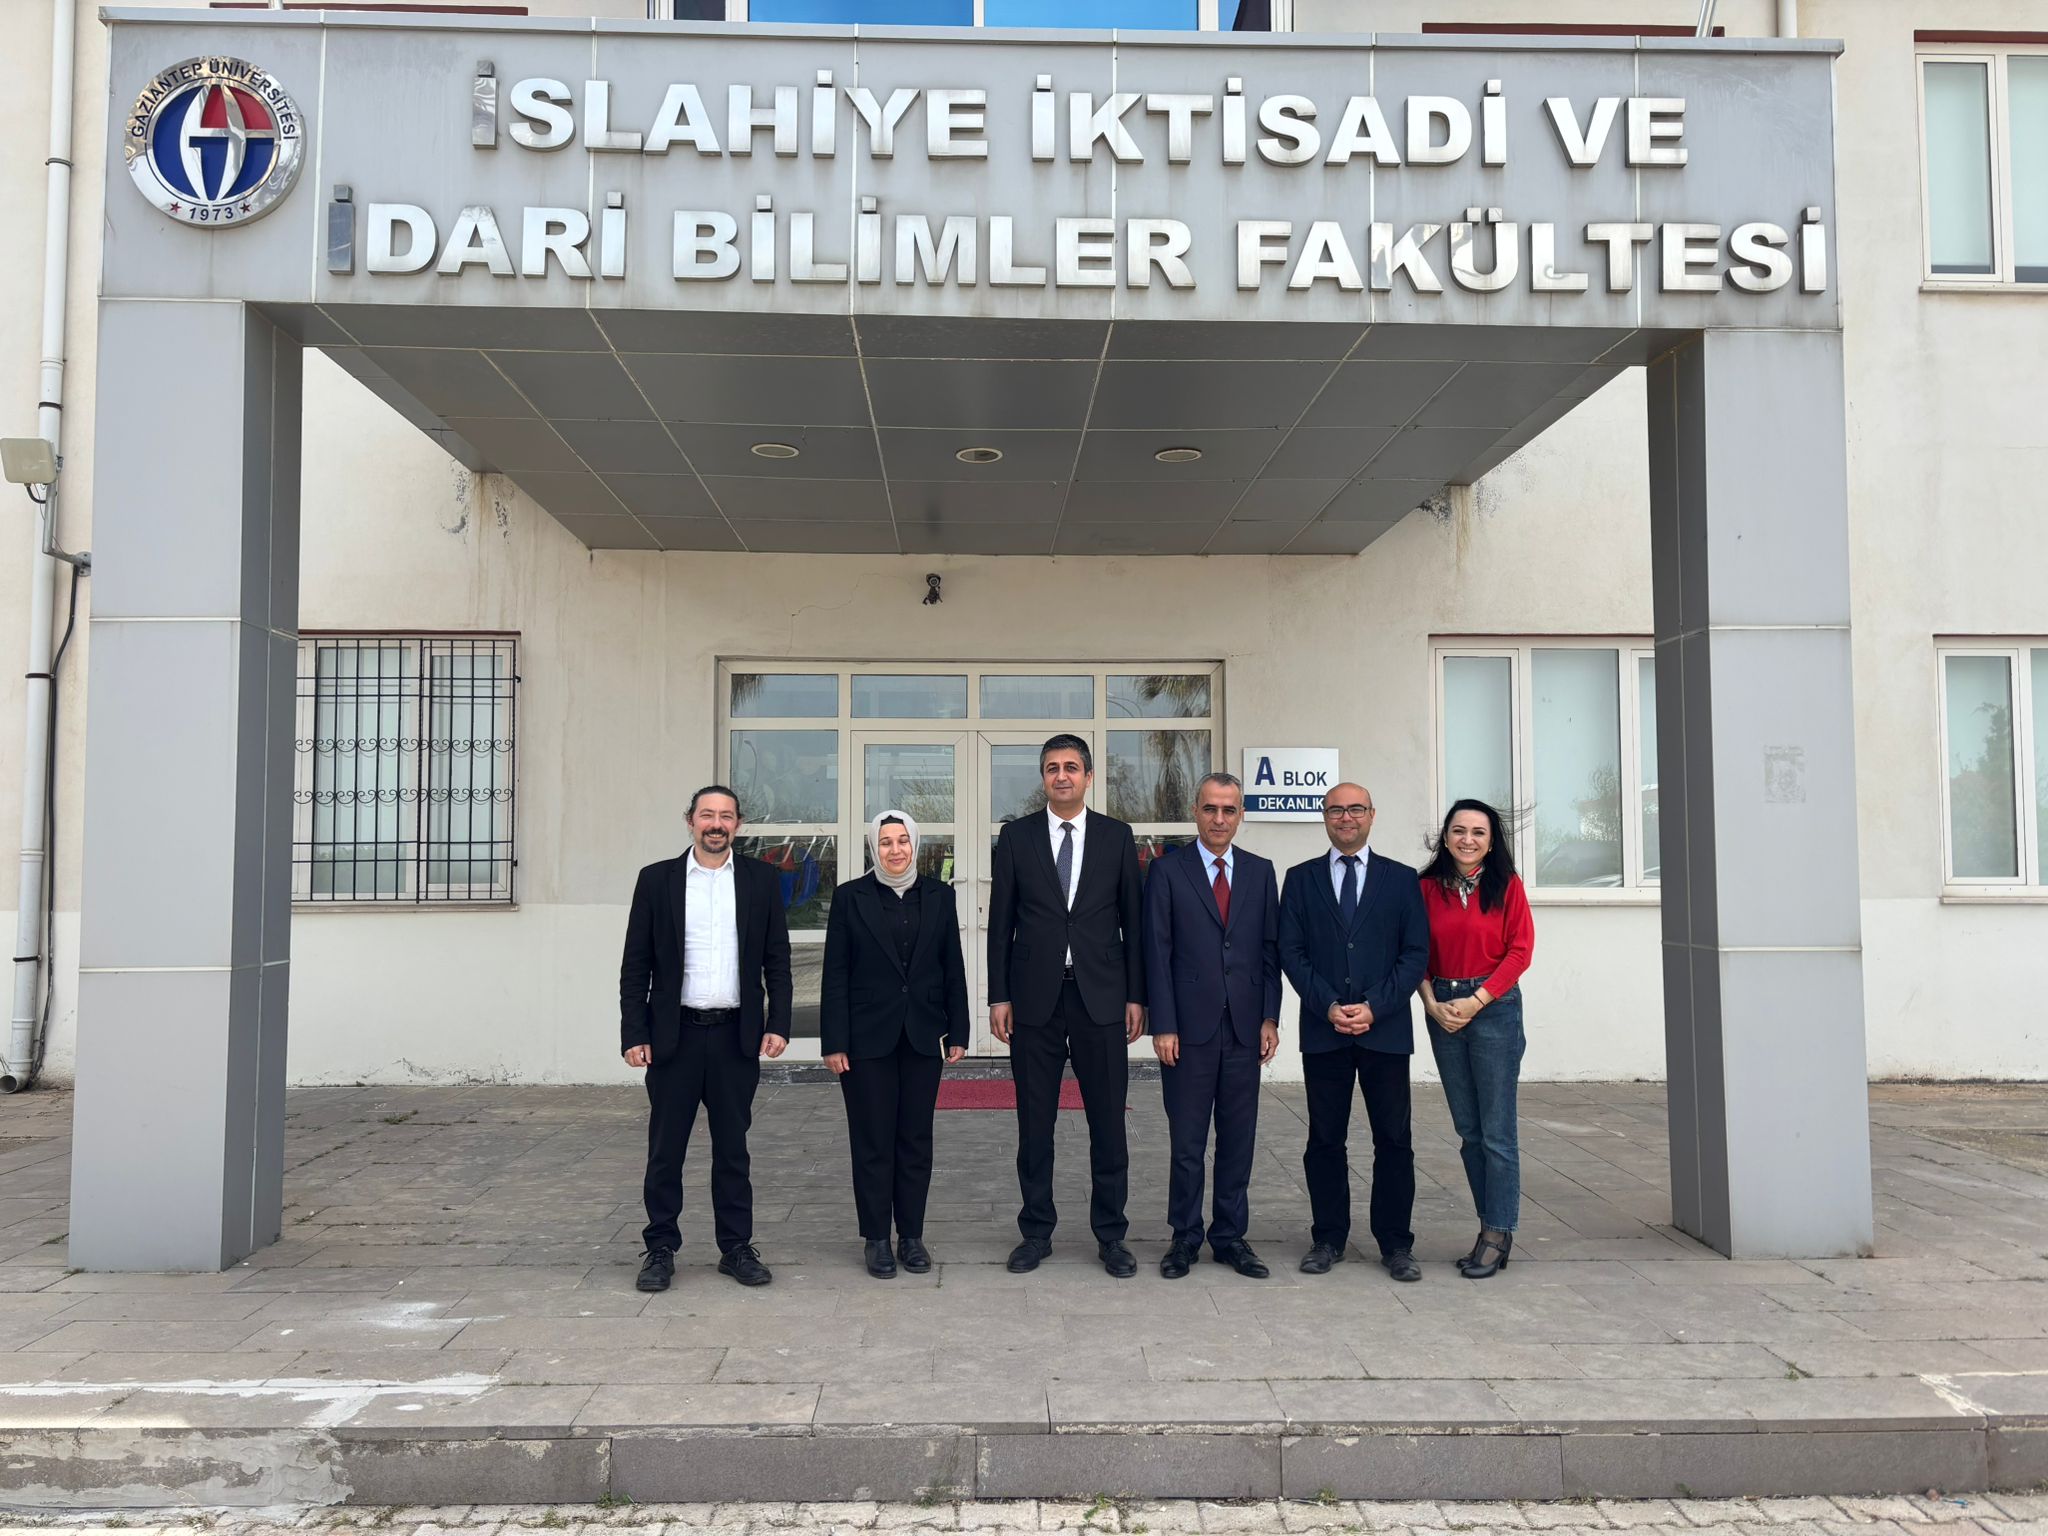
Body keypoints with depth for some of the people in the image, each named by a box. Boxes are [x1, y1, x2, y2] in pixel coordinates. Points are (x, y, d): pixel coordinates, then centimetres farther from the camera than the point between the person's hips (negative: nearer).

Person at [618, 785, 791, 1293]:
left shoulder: (761, 880, 5)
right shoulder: (656, 880, 3)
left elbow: (777, 961, 6)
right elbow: (636, 965, 2)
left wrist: (778, 1023, -4)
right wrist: (634, 1034, -4)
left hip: (736, 1035, 1)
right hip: (674, 1035, 0)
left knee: (732, 1148, 9)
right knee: (665, 1150, 6)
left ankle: (736, 1248, 19)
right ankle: (661, 1249, 17)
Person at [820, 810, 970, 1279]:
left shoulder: (939, 895, 5)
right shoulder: (850, 897, -2)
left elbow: (953, 968, 6)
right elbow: (835, 974, -3)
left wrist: (957, 1032, 3)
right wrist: (833, 1042, -8)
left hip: (922, 1037, 2)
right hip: (868, 1039, -2)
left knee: (916, 1139, 9)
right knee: (873, 1142, 4)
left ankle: (912, 1236, 19)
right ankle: (877, 1240, 15)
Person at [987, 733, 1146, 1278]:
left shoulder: (1117, 836, 4)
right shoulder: (1016, 836, 4)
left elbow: (1133, 920, 5)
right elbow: (1001, 921, 4)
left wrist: (1136, 996, 1)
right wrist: (998, 997, -1)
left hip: (1101, 995, 0)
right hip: (1035, 997, 0)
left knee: (1108, 1120, 4)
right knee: (1034, 1122, 7)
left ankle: (1111, 1236, 16)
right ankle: (1036, 1230, 20)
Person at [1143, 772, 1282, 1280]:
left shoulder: (1260, 871, 10)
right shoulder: (1167, 871, 0)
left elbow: (1270, 949, 10)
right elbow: (1157, 953, -3)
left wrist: (1270, 1018, 2)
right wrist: (1163, 1025, -8)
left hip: (1245, 1028, 3)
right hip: (1190, 1028, -3)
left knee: (1238, 1139, 8)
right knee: (1187, 1142, 3)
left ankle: (1231, 1237, 19)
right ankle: (1185, 1238, 15)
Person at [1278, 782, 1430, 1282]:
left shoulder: (1401, 879, 8)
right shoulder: (1300, 879, 8)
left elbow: (1416, 953, 2)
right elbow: (1291, 952, 2)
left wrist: (1373, 1007, -10)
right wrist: (1329, 1006, -10)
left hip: (1385, 1029, 0)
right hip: (1322, 1030, 0)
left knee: (1394, 1139, 3)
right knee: (1325, 1140, 6)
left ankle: (1395, 1243, 13)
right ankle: (1328, 1238, 16)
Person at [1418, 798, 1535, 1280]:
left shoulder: (1506, 885, -2)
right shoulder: (1428, 887, 6)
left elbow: (1520, 950, -6)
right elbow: (1419, 952, 8)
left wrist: (1476, 1001, -12)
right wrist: (1433, 1004, -6)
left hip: (1494, 1008, -4)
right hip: (1442, 1011, 4)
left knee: (1497, 1130, -2)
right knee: (1468, 1129, 10)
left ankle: (1497, 1234, 7)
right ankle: (1491, 1226, 20)